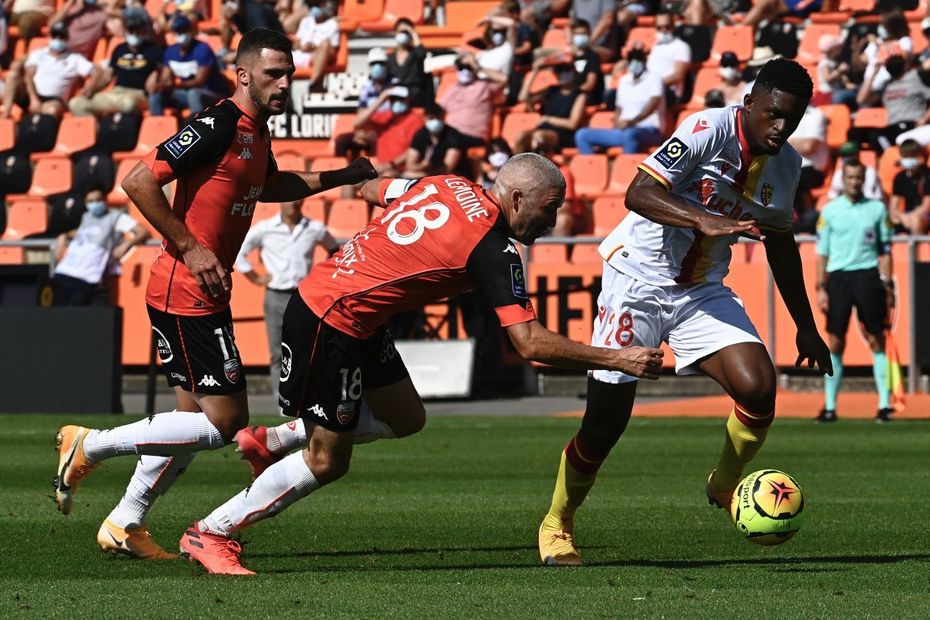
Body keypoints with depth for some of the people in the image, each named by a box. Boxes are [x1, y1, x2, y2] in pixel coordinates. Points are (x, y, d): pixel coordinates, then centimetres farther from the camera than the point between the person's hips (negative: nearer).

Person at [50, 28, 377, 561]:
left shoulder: (257, 132, 12)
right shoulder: (218, 126, -18)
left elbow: (269, 185, 36)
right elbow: (139, 181, -22)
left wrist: (342, 176, 28)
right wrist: (190, 247, -20)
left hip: (202, 298, 10)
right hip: (187, 294, -10)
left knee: (197, 418, 15)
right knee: (223, 422, -9)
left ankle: (125, 525, 25)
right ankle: (90, 446, -1)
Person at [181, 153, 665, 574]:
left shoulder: (447, 185, 4)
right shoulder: (493, 248, -19)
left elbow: (370, 189, 18)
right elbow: (529, 343, -24)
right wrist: (617, 360, -21)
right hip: (329, 323, -9)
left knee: (406, 418, 16)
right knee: (328, 462, 0)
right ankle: (209, 533, 11)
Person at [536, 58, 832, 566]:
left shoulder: (786, 165, 3)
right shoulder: (709, 130, -19)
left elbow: (780, 245, 18)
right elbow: (639, 192, -28)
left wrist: (805, 327, 20)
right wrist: (705, 221, -42)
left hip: (702, 293, 5)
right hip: (637, 281, -5)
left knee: (758, 388, -18)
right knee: (605, 422, -4)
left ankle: (726, 486, 12)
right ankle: (557, 525, 20)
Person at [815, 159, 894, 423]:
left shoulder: (877, 209, 7)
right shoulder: (829, 211, 6)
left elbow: (885, 250, 10)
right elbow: (822, 252, 7)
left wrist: (887, 284, 3)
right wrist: (820, 288, 1)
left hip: (868, 275, 0)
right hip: (838, 276, 0)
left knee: (876, 341, -1)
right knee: (834, 342, 0)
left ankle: (885, 404, 1)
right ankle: (829, 406, 5)